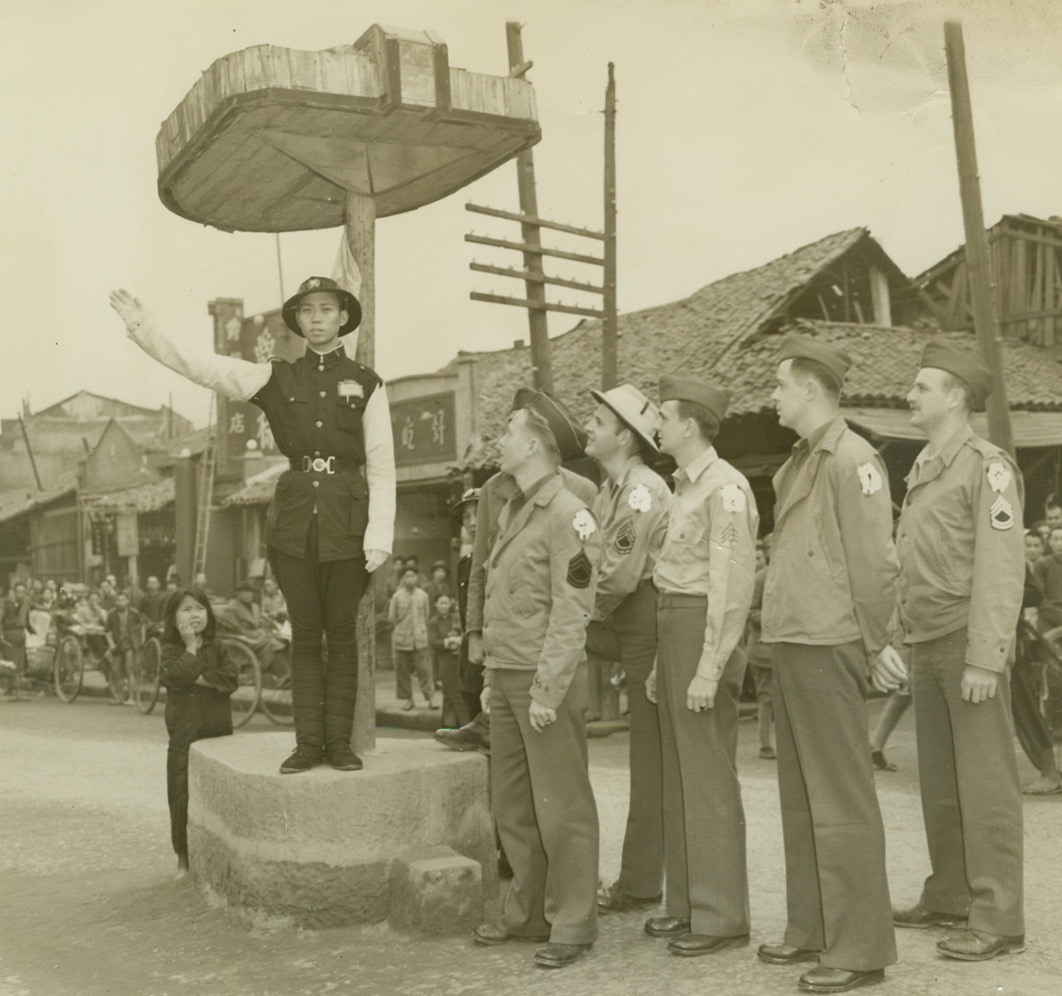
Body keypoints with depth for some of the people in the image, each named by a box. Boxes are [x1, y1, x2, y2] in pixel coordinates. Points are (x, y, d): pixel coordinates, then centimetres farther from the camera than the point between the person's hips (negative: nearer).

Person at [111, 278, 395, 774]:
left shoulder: (366, 383, 4)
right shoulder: (277, 378, 9)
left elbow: (381, 468, 1)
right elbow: (199, 365, 3)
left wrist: (379, 537, -7)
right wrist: (143, 327, -8)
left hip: (347, 519, -2)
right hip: (294, 515, 2)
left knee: (341, 632, 3)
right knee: (304, 633, 5)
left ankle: (339, 740, 11)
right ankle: (308, 741, 11)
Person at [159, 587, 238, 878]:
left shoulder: (217, 647, 7)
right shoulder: (171, 650, -1)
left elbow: (232, 677, -7)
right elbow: (174, 676, -20)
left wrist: (200, 678, -15)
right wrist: (191, 647, -15)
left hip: (219, 733, 2)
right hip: (184, 736, -2)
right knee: (182, 797, 1)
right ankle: (184, 858, 13)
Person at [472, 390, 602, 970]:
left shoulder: (568, 517, -12)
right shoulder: (512, 511, 15)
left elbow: (570, 614, -17)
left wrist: (546, 690, -19)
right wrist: (493, 678, 16)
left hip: (546, 681, -8)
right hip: (506, 679, 8)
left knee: (561, 810, 0)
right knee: (512, 806, 14)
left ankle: (572, 924, 10)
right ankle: (526, 912, 25)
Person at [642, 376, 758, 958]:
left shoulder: (725, 489, -12)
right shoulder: (684, 487, 17)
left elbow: (733, 586, -17)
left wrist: (709, 669, -21)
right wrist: (662, 664, 19)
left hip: (705, 631, -10)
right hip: (673, 629, 10)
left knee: (708, 779, -4)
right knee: (679, 776, 13)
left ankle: (722, 916, 4)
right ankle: (687, 905, 23)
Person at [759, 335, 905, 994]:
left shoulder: (854, 459, -12)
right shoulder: (799, 462, 15)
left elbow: (874, 561, -14)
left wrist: (877, 646, -11)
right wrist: (783, 640, 13)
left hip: (829, 649, -9)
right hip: (791, 645, 9)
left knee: (841, 803, -3)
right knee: (800, 799, 15)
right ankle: (811, 930, 27)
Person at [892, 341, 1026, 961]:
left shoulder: (988, 467, -9)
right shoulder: (924, 469, 16)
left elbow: (1001, 570, -15)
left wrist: (985, 659, -20)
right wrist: (905, 640, 11)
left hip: (969, 643, -8)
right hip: (927, 644, 8)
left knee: (985, 781, -3)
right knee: (939, 778, 13)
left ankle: (998, 919, 3)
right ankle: (948, 898, 23)